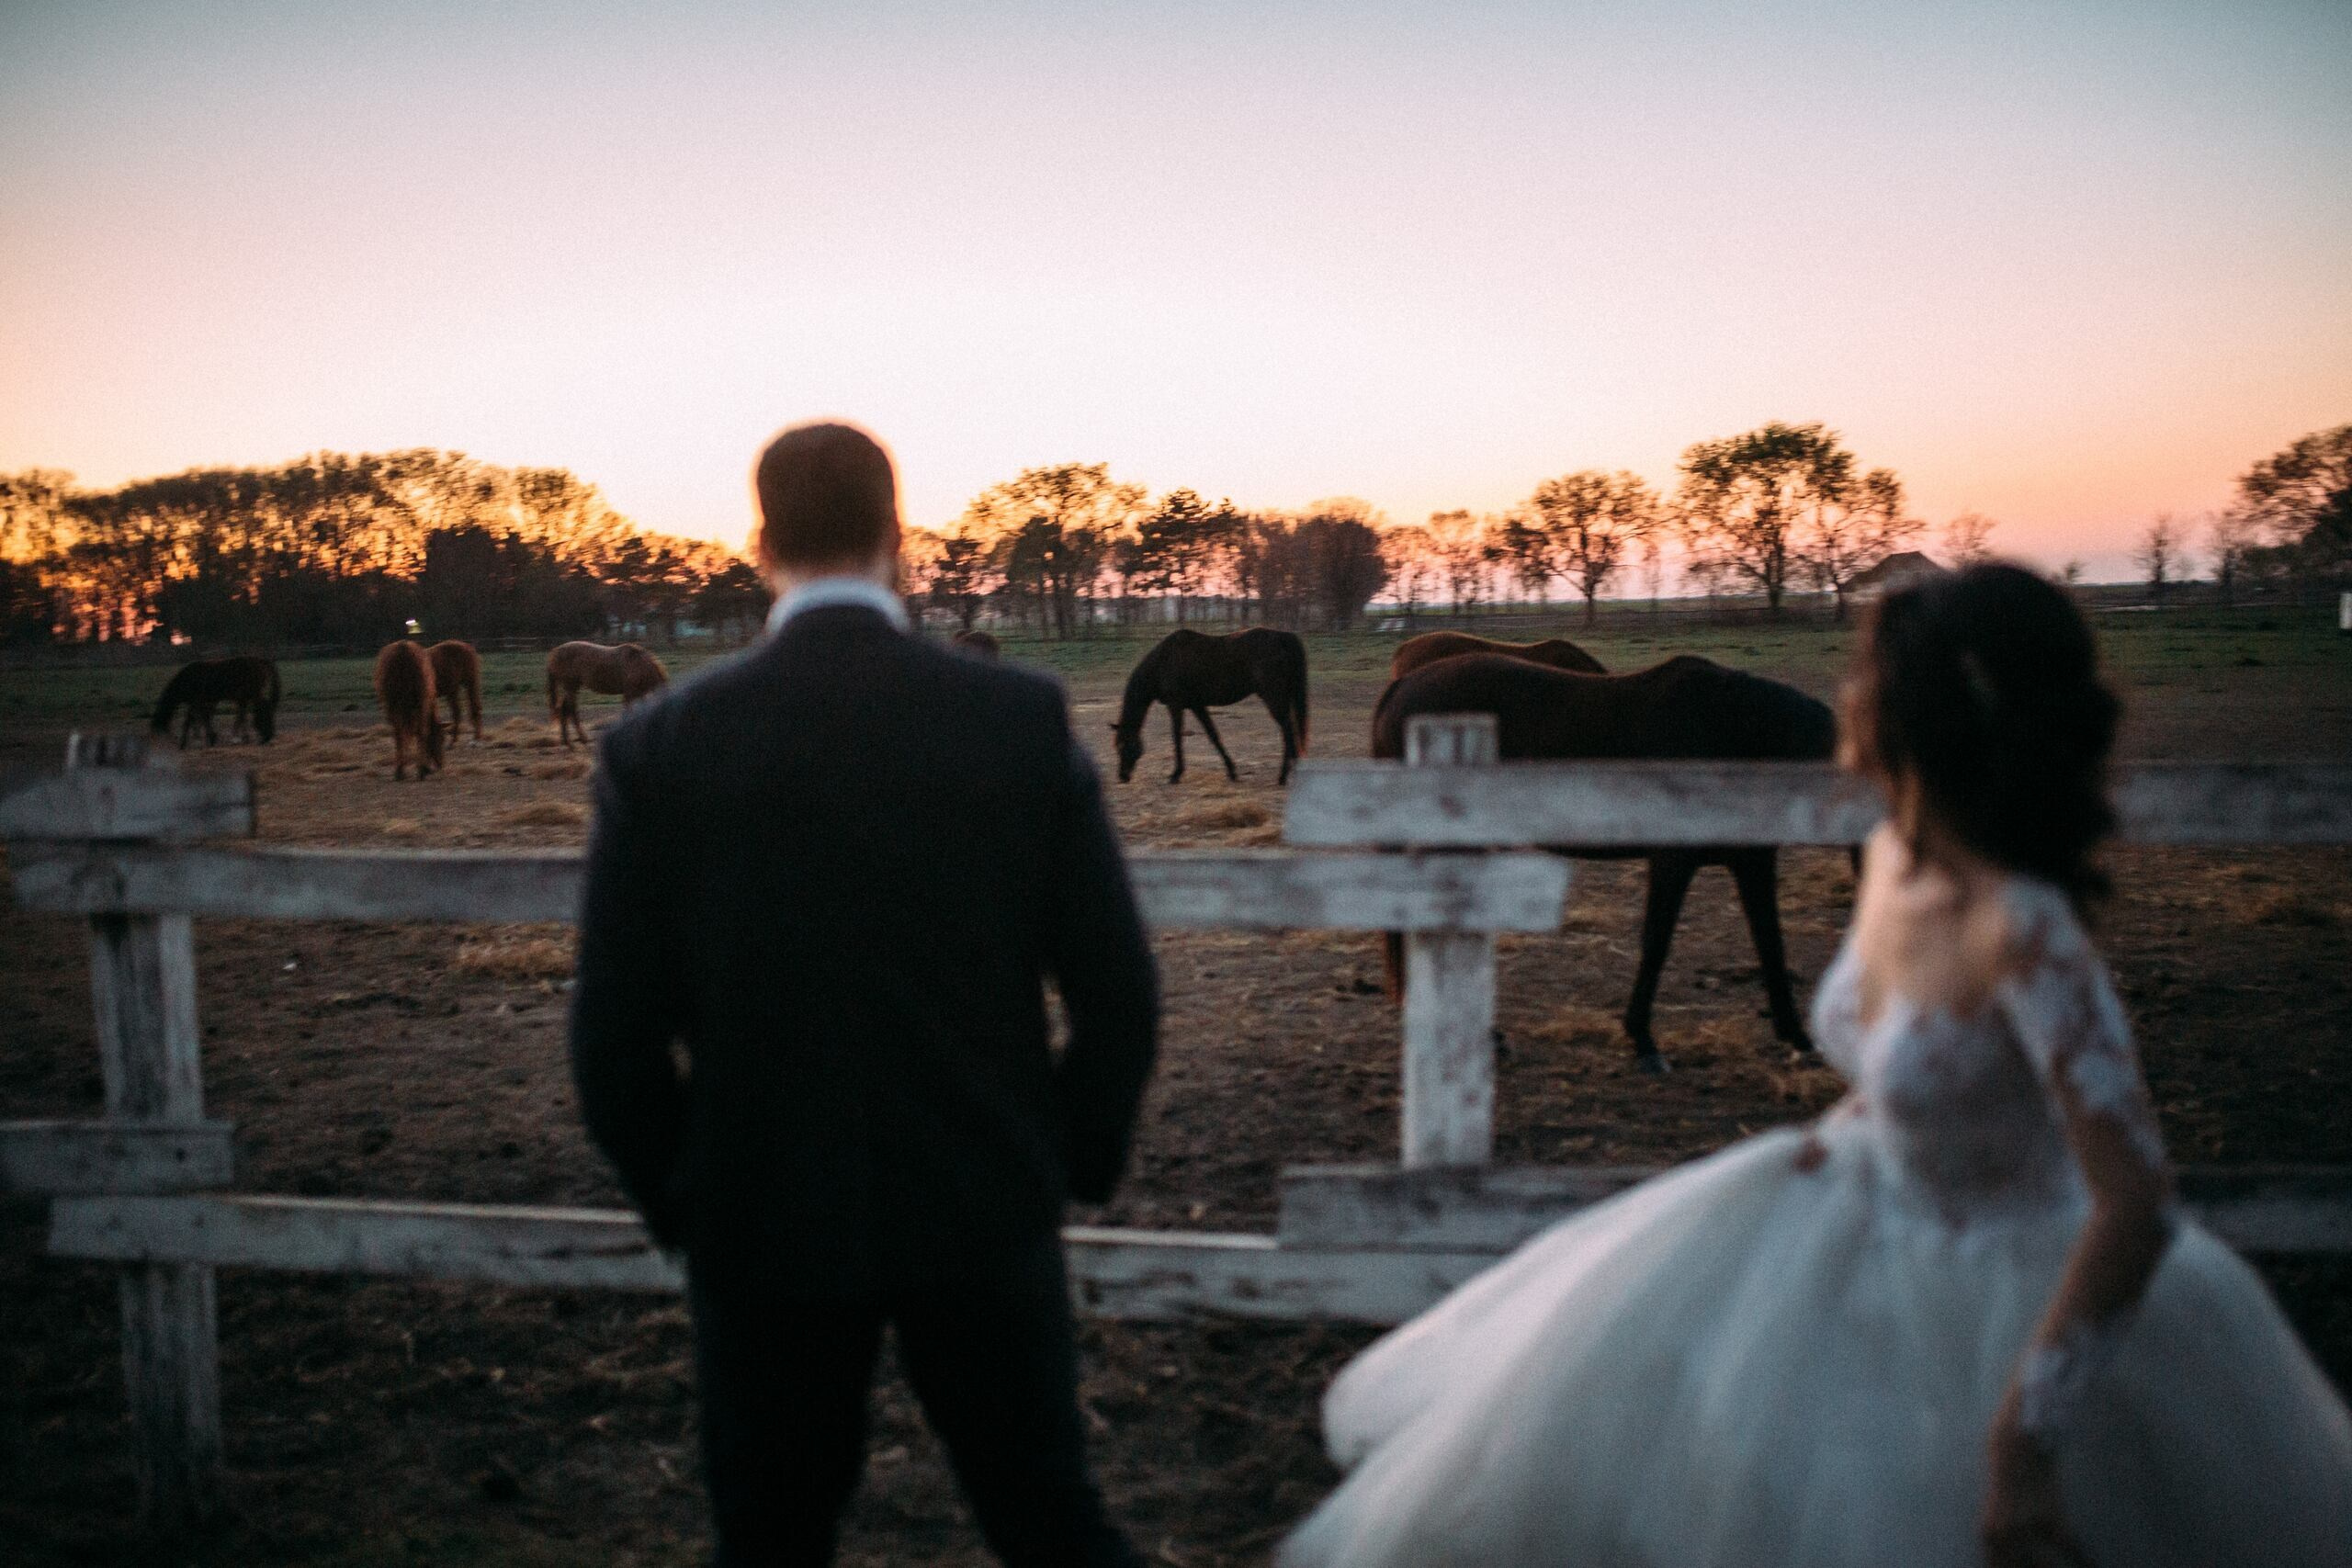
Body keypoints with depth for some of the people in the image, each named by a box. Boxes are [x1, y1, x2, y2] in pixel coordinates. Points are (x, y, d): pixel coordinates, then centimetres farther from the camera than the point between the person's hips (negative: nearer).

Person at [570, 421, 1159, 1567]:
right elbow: (1117, 991, -6)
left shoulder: (658, 747, -9)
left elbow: (616, 1037, -6)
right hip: (987, 1216, 1)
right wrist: (1077, 1161, 9)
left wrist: (678, 1204, 10)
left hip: (762, 1235, 0)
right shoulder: (1024, 719, -8)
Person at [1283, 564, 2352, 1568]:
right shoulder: (1891, 855, -7)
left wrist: (2022, 1440, -32)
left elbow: (2135, 1211, -33)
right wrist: (1839, 1139, -1)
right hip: (1873, 1211, 7)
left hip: (2003, 1289, -7)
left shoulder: (2024, 928, -31)